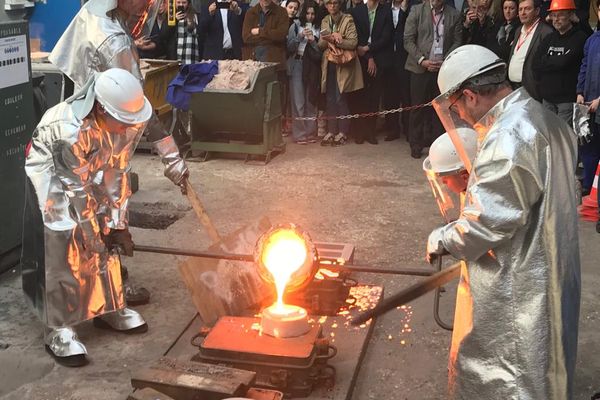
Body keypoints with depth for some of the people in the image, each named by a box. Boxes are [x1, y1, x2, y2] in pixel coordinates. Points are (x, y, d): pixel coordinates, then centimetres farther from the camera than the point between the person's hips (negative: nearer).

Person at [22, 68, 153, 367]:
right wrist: (92, 233, -18)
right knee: (59, 251, -8)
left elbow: (117, 173, -12)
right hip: (51, 173, -6)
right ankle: (58, 329, 3)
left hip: (91, 172, 6)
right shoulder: (68, 131, -40)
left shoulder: (128, 123, -22)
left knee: (105, 242, 9)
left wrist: (117, 224, -10)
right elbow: (77, 189, -28)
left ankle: (108, 308, 25)